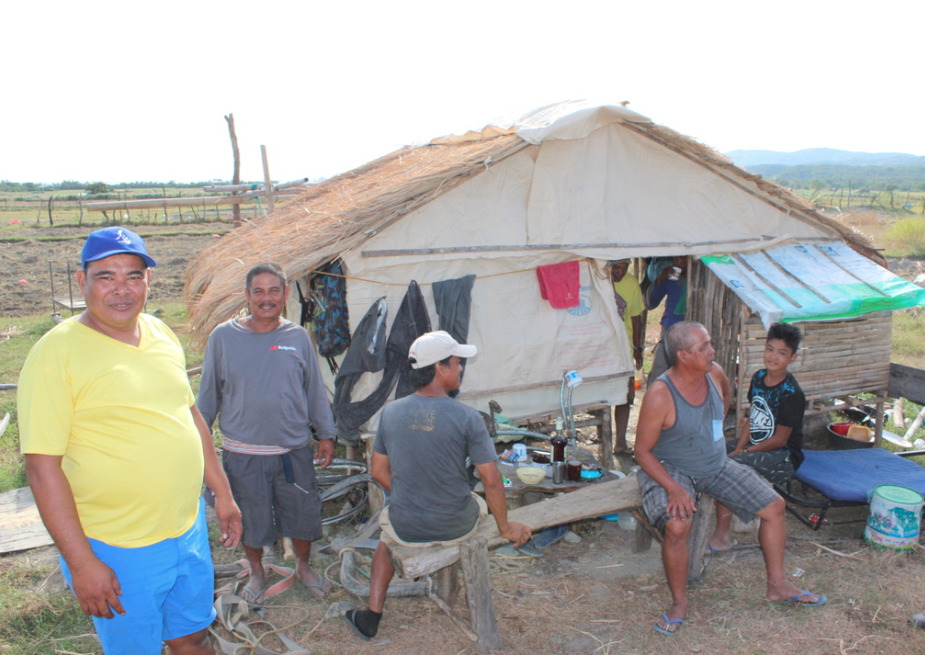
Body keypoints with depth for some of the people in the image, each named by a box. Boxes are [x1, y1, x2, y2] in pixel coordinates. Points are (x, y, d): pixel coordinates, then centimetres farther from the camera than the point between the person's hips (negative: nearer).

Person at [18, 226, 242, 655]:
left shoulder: (161, 335, 4)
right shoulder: (56, 354, -16)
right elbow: (43, 467, -17)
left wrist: (222, 492, 15)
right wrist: (81, 563, -17)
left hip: (189, 529, 6)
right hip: (117, 552, -6)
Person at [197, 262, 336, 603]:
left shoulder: (298, 337, -1)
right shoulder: (223, 337, -5)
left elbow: (315, 390, 6)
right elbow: (209, 395, 3)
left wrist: (326, 434, 7)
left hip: (294, 449, 1)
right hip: (243, 453, -1)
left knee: (304, 514, 14)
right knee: (251, 520, 14)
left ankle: (303, 567, 41)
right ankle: (257, 573, 41)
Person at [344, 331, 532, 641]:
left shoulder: (390, 412, -7)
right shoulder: (467, 417, -18)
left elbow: (378, 470, 4)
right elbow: (491, 481, -14)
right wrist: (505, 527, 2)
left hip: (406, 528, 2)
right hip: (456, 527, -2)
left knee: (388, 533, 37)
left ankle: (372, 615, 30)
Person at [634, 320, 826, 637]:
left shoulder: (714, 373, -8)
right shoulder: (660, 395, -26)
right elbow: (642, 451, -21)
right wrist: (674, 488, -30)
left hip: (717, 465, 7)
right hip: (671, 470, -7)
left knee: (774, 506, 4)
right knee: (677, 525, -32)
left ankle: (777, 584, 22)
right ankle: (679, 602, -8)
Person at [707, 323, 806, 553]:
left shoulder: (791, 393, -18)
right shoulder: (759, 378, 4)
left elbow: (779, 439, -17)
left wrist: (743, 453, -13)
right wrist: (739, 448, -5)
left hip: (783, 458, -8)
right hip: (755, 446, 8)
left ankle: (721, 536, -17)